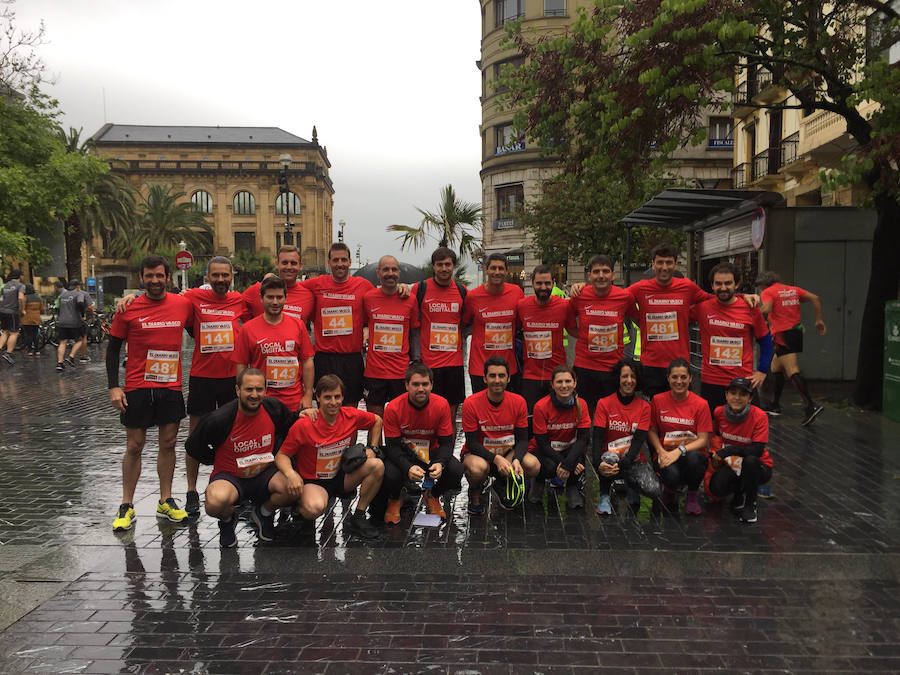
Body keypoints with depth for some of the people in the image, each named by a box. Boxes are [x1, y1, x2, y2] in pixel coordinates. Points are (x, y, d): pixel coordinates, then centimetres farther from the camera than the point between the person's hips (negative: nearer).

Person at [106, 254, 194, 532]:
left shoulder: (183, 304, 1)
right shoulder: (128, 309, -4)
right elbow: (113, 348, 1)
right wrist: (113, 387, -7)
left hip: (171, 387, 2)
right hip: (137, 387, -2)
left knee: (168, 443, 8)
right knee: (134, 446, 4)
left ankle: (165, 502, 20)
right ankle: (126, 506, 16)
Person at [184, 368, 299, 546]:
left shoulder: (274, 408, -8)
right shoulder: (219, 419, -18)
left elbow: (290, 428, 16)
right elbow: (193, 447, 0)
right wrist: (220, 461, 2)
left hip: (264, 474, 3)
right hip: (229, 476, -3)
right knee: (216, 501, -37)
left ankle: (264, 513, 8)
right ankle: (227, 520, 4)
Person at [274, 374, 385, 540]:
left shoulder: (352, 415, -9)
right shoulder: (303, 425, -20)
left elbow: (377, 421, 12)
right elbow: (281, 455, -13)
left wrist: (371, 448, 1)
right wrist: (291, 474, -32)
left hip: (342, 476, 5)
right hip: (313, 482, -4)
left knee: (377, 465, -20)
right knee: (314, 508, -37)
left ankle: (358, 518, -7)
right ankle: (300, 507, 3)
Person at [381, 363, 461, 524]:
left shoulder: (441, 405, -14)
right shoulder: (393, 408, -19)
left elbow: (446, 442, -10)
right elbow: (392, 446, -17)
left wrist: (440, 463, -33)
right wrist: (408, 467, -37)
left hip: (431, 453, 2)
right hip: (403, 454, -2)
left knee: (456, 469, -27)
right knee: (390, 474, -35)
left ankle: (432, 496, 9)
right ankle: (394, 500, 6)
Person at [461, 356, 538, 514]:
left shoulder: (518, 402, -8)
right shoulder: (471, 403, -17)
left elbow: (522, 439, -4)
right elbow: (472, 443, -15)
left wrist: (516, 460, -26)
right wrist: (496, 459, -31)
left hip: (507, 453, 3)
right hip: (479, 454, -3)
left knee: (533, 466, -26)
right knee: (478, 469, -39)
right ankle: (475, 494, 1)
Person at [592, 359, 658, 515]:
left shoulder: (644, 406, 0)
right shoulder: (604, 403, -2)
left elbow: (639, 440, -10)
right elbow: (597, 437, -9)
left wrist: (622, 465, -26)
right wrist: (598, 463, -29)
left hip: (634, 460, 1)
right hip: (611, 455, -1)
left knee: (654, 490, -26)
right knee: (609, 458, -38)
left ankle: (632, 484, 11)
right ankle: (604, 496, -9)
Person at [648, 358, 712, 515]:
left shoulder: (701, 404, -5)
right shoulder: (658, 400, -1)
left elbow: (703, 440, -8)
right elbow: (651, 431, 6)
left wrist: (680, 450, -23)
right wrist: (661, 451, -12)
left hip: (692, 453, 0)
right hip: (666, 455, 0)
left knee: (693, 458, -37)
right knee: (672, 475, -35)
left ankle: (693, 494, -5)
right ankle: (668, 489, 6)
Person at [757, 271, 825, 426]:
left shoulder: (767, 292, -3)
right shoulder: (793, 290, 17)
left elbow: (767, 309, -22)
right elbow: (815, 298, 10)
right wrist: (819, 320, 11)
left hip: (783, 335, -8)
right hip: (797, 332, 8)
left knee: (793, 372, -15)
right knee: (775, 369, 19)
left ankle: (811, 406, -28)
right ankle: (775, 405, 25)